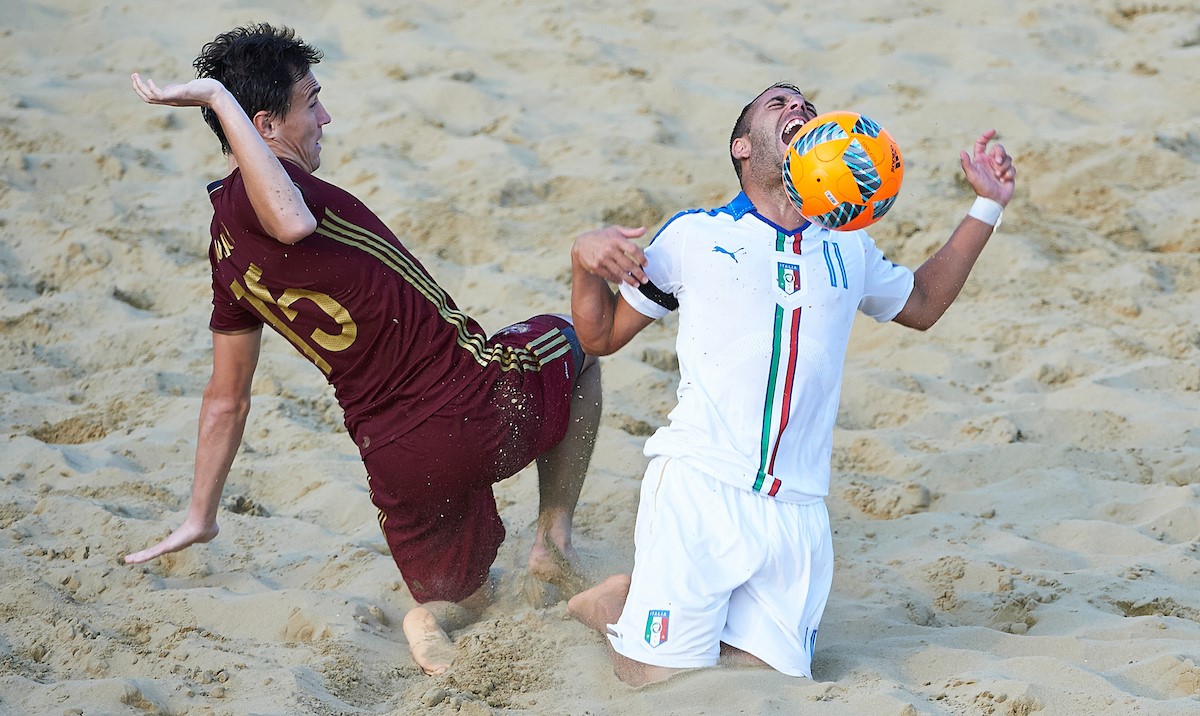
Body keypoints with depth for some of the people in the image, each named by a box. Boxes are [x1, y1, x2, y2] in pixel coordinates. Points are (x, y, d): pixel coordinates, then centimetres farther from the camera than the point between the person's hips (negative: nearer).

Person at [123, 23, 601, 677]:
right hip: (482, 406, -6)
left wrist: (199, 517, 28)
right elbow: (294, 224, -45)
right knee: (572, 340, 27)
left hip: (399, 465, 6)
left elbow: (226, 400, 16)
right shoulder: (255, 196, -18)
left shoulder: (227, 246, 8)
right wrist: (220, 99, -36)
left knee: (467, 596, 27)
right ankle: (554, 537, 18)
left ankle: (433, 620, -9)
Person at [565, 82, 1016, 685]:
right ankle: (616, 606, 19)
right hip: (698, 486, -4)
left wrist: (986, 206, 29)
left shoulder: (849, 250, 18)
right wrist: (585, 262, -7)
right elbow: (601, 336, 13)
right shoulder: (693, 235, 7)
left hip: (796, 512, 4)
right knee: (665, 681, -11)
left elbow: (921, 303, 38)